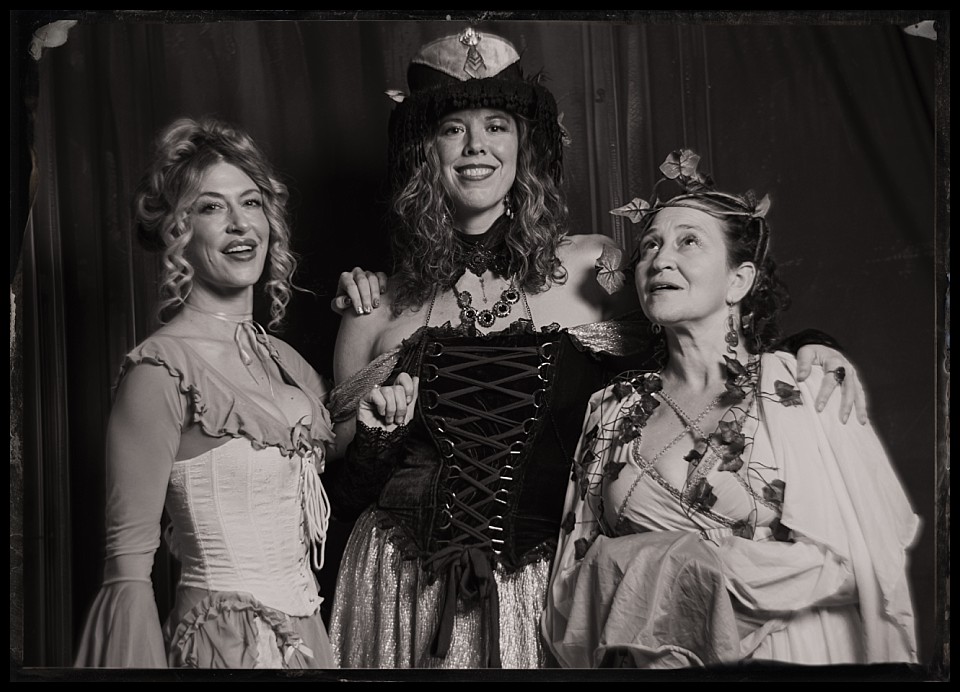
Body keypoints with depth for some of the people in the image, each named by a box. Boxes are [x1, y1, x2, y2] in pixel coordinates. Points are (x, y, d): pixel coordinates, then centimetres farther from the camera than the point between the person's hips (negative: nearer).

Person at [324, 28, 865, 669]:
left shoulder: (597, 270, -3)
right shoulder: (382, 306, 0)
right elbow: (343, 494, 8)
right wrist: (375, 428, -10)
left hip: (556, 593, 0)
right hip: (410, 600, 1)